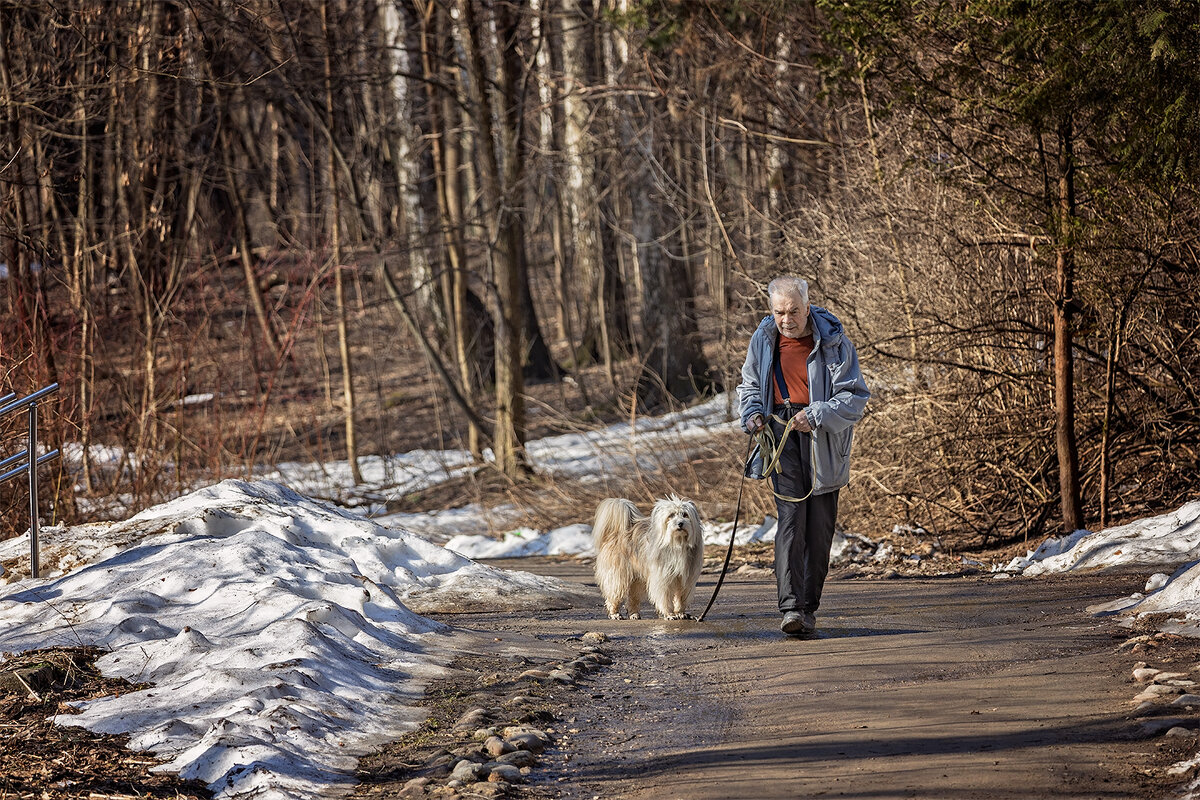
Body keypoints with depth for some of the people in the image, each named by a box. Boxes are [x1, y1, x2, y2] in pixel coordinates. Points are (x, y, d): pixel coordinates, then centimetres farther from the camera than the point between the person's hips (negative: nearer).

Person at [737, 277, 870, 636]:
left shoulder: (834, 342, -6)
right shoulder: (763, 339, 5)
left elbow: (855, 397, -8)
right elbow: (749, 385, 21)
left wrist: (816, 415, -22)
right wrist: (752, 414, 0)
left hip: (824, 440, -1)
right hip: (782, 433, 1)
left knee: (820, 527, 3)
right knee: (791, 517, -14)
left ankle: (809, 607, 15)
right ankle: (791, 607, -23)